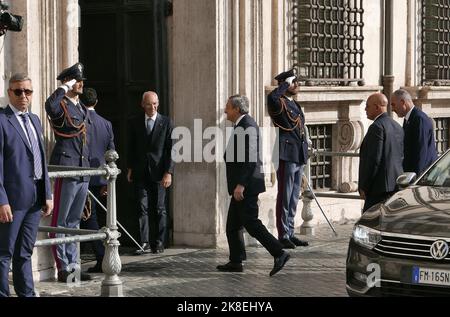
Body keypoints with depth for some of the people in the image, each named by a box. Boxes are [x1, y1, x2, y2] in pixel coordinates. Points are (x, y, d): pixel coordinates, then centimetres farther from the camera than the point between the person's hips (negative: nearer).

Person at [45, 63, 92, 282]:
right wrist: (65, 88, -20)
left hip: (83, 173, 8)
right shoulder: (61, 106, -7)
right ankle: (63, 268, 1)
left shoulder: (83, 110, 19)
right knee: (60, 222, -2)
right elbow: (50, 106, -34)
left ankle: (73, 265, 19)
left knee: (73, 222, 13)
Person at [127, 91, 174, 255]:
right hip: (141, 172, 1)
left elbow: (171, 149, -3)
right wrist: (130, 168, 7)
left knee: (159, 209, 3)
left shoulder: (166, 123, 1)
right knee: (143, 208, -5)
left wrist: (168, 172, -9)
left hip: (159, 173, -1)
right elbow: (131, 147, 14)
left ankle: (158, 243, 10)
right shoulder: (135, 123, 8)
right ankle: (145, 243, -6)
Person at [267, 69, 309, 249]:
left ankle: (290, 234, 20)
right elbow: (272, 98, -36)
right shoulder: (279, 104, -9)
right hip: (287, 156, -9)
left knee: (294, 198, 13)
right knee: (285, 198, -4)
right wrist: (285, 84, -20)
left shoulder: (295, 105, 19)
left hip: (299, 157, 9)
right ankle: (283, 236, 1)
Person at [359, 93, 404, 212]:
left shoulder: (377, 127, -13)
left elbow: (374, 159, -18)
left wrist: (364, 187, -13)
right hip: (396, 185, 10)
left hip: (381, 186, -10)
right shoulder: (397, 127, 16)